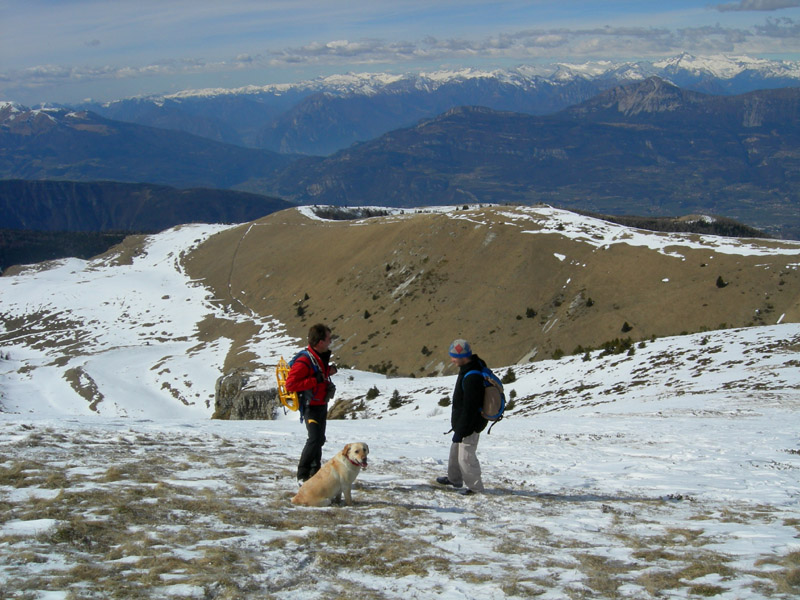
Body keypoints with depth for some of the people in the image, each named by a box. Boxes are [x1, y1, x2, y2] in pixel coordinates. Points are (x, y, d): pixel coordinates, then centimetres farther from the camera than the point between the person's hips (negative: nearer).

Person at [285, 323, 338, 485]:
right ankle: (303, 475, -10)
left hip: (321, 404, 10)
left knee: (319, 439, 16)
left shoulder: (322, 357, 8)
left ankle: (315, 472, 29)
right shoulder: (304, 361, -23)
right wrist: (315, 381, -28)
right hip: (311, 405, -10)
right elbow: (290, 384, -27)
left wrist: (328, 371, 7)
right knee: (315, 439, -18)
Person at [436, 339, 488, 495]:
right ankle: (454, 479, 42)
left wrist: (460, 432, -22)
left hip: (470, 426, -11)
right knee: (456, 450, 25)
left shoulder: (471, 378, -32)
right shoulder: (476, 366, 2)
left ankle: (475, 486, 17)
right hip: (463, 422, 11)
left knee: (466, 456, 1)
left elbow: (469, 409, -29)